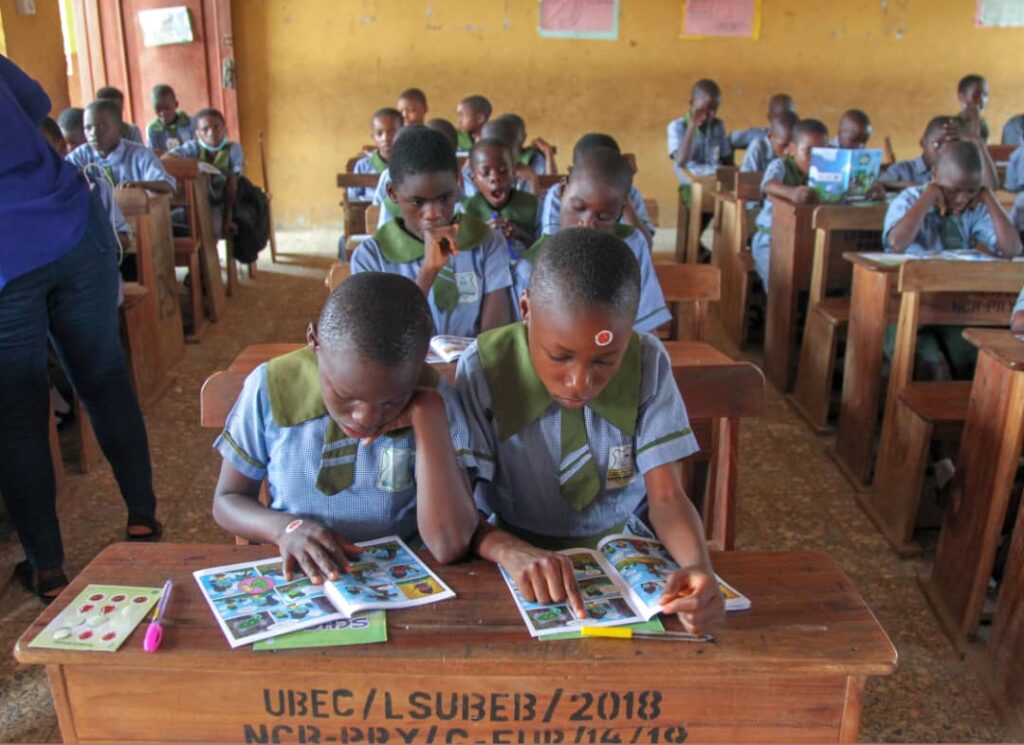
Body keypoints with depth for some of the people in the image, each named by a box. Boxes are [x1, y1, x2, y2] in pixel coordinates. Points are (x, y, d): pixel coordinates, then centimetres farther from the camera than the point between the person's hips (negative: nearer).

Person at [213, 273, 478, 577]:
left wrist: (427, 413, -25)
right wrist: (284, 528, -17)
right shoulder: (270, 388, -11)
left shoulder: (428, 397, -14)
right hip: (295, 578, 1)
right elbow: (228, 500, 2)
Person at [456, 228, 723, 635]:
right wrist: (509, 550, -35)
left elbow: (666, 496, -10)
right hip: (518, 558, -2)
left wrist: (698, 566, -30)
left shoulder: (648, 363, -11)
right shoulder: (483, 369, -16)